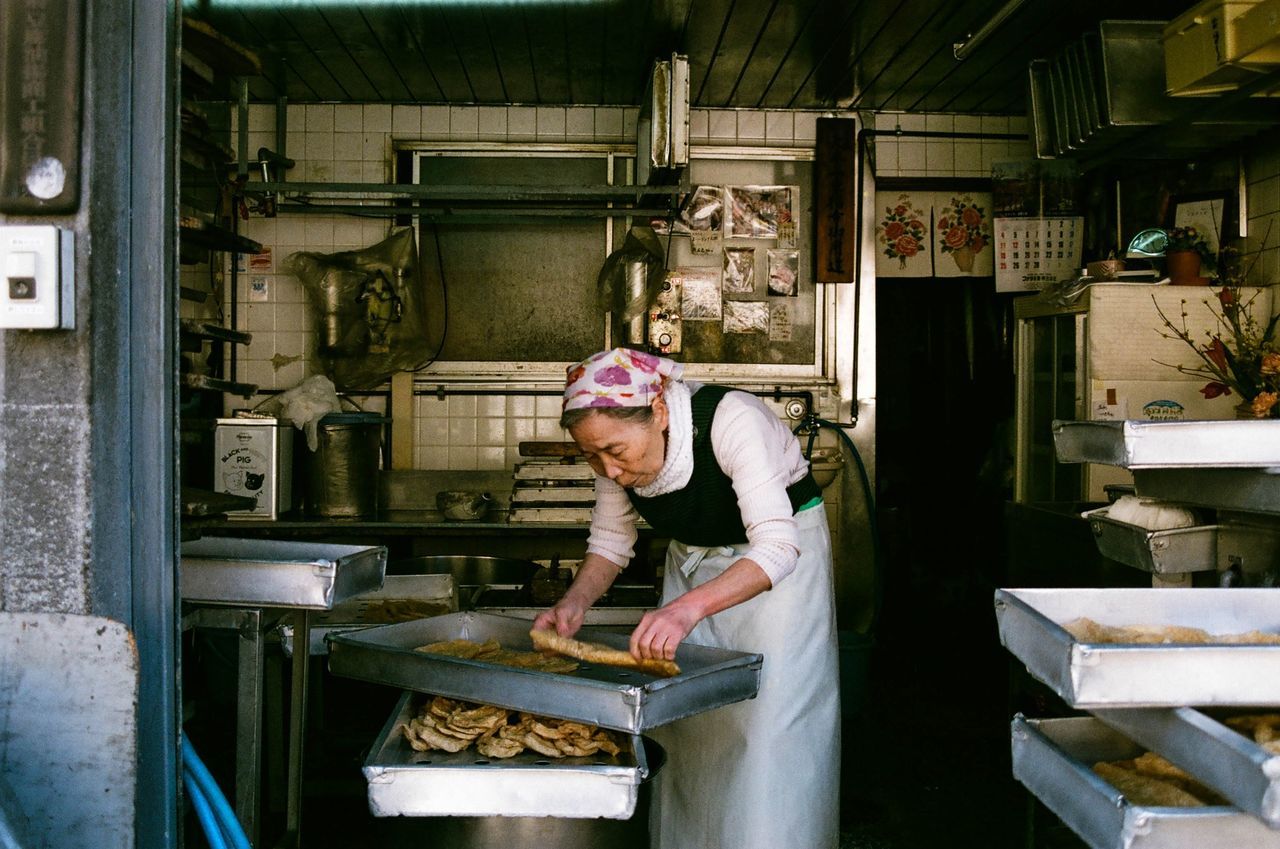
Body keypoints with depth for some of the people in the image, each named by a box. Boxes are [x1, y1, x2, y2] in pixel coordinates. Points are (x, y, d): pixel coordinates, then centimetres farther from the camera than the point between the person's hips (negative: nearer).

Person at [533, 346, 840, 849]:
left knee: (768, 717, -10)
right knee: (680, 713, 1)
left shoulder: (730, 421, -34)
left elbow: (776, 546, -38)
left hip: (782, 556, -5)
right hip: (692, 558, 5)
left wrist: (689, 607, -51)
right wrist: (575, 602, -21)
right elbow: (610, 541, -2)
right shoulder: (615, 440, -16)